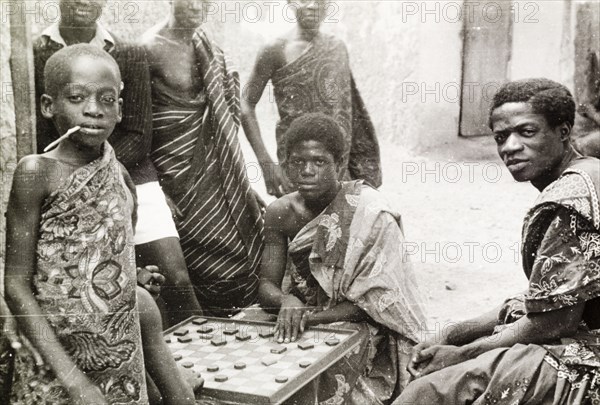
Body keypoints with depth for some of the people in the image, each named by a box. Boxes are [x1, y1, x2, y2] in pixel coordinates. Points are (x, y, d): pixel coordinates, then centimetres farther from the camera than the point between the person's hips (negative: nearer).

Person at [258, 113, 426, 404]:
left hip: (356, 325, -4)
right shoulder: (279, 214, -2)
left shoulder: (370, 215, -17)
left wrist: (311, 317, -27)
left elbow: (373, 303, -17)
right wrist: (286, 301, -26)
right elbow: (266, 285, -2)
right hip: (301, 313, 4)